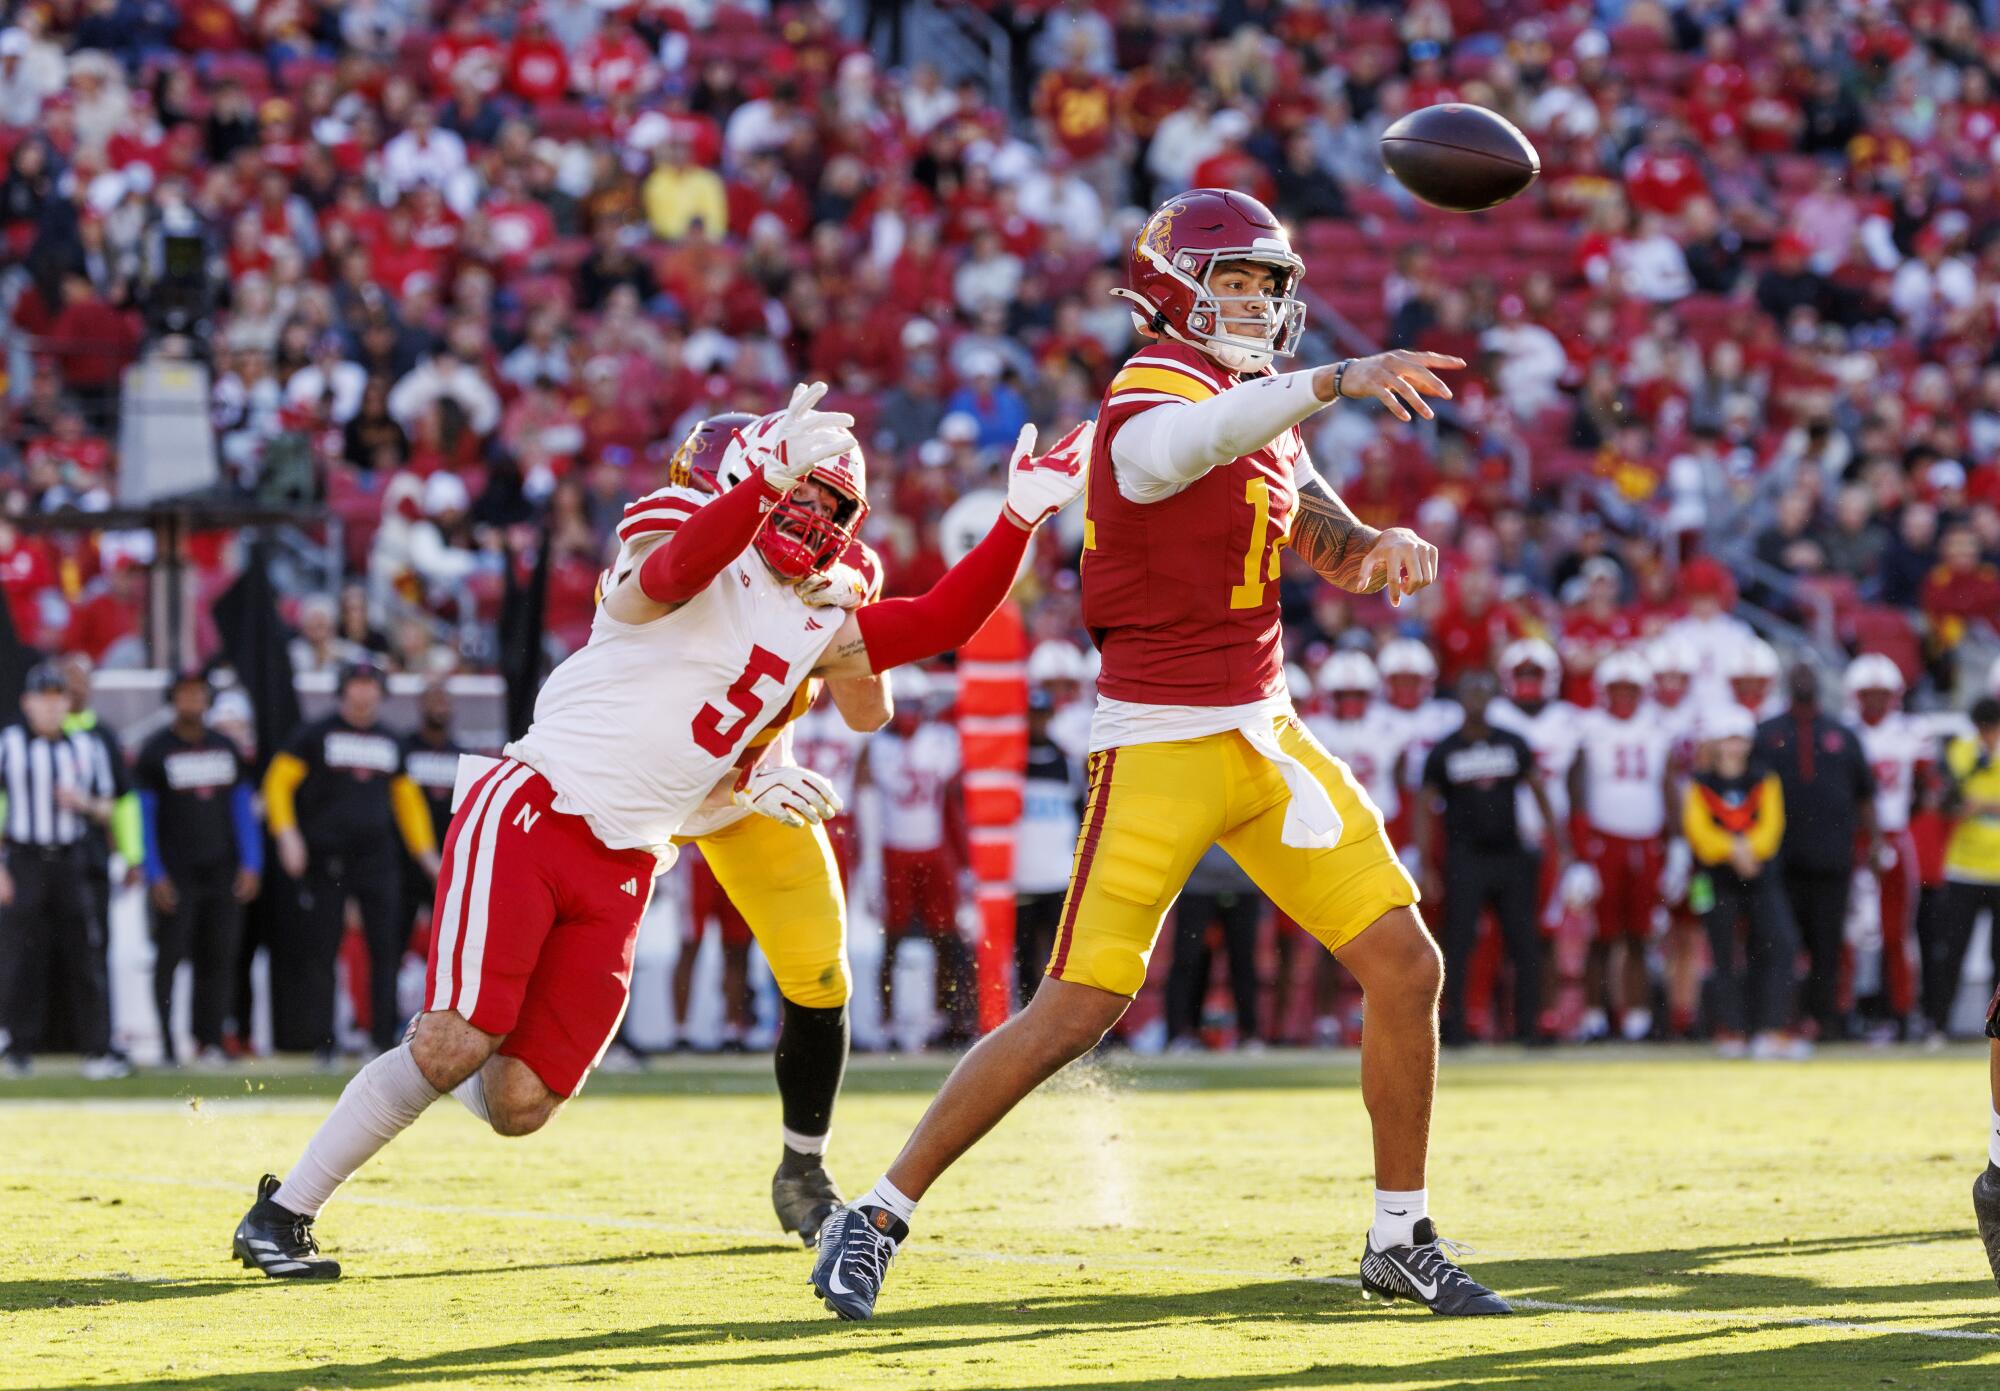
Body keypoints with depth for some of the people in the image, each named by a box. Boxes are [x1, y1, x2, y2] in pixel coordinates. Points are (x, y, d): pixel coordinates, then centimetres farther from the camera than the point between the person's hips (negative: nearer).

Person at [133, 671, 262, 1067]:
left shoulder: (225, 748, 12)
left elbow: (243, 808, 15)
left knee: (220, 957, 0)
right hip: (176, 872, -4)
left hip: (222, 871, 4)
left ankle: (210, 1040, 5)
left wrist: (251, 865, 6)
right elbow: (143, 815, -2)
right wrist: (154, 875, -9)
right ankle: (166, 1043, -3)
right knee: (170, 957, -6)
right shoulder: (155, 751, 0)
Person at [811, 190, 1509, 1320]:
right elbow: (1181, 445, -41)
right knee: (1079, 1011, -10)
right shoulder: (1153, 399, -15)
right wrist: (1338, 380, -51)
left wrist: (1384, 546, -1)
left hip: (1267, 735, 8)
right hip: (1161, 748, -8)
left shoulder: (1267, 412, 13)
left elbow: (1334, 549, 23)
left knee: (1406, 965, 3)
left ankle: (1403, 1241, 16)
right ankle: (879, 1219, 3)